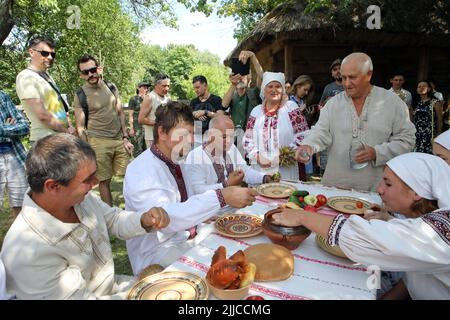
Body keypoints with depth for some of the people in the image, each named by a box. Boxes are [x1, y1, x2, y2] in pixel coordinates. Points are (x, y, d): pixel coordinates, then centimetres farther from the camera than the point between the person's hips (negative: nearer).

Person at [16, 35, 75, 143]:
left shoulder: (46, 75, 12)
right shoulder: (26, 77, -13)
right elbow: (42, 115, -20)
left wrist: (70, 126, 2)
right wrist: (66, 131, -11)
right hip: (46, 139, -8)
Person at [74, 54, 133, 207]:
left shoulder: (111, 87, 9)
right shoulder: (80, 95, -1)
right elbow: (80, 127, -1)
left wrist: (126, 138, 6)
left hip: (119, 139, 3)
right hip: (98, 142, -3)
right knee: (104, 181, 3)